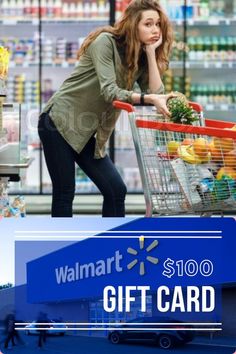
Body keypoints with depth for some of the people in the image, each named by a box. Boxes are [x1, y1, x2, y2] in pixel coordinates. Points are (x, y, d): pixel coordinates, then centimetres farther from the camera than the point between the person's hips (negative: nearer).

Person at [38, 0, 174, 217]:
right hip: (59, 123, -7)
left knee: (116, 190, 1)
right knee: (64, 194, -6)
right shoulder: (106, 41, -15)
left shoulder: (141, 58, 5)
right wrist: (147, 99, -38)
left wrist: (151, 52, -13)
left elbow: (156, 94, -10)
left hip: (86, 134, 7)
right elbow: (109, 91, -26)